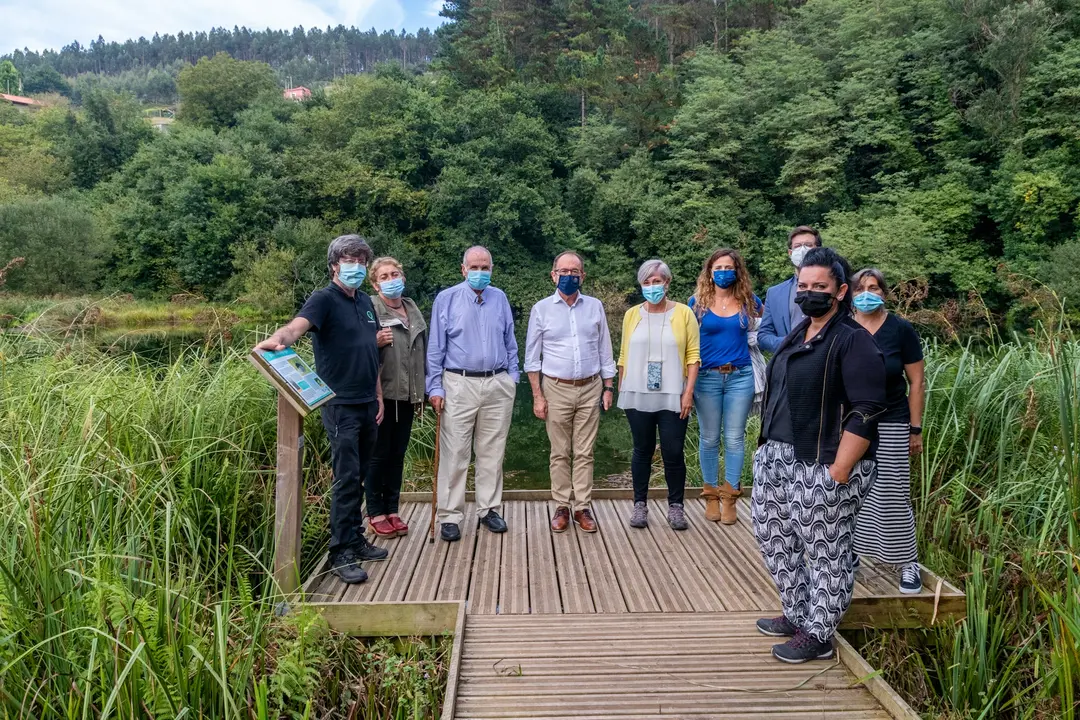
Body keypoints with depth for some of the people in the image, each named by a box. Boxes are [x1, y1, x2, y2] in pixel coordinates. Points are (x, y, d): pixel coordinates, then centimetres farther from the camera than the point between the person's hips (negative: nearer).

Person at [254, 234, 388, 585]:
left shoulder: (365, 302, 14)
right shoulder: (324, 300, -9)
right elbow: (298, 325, -30)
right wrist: (277, 339, -51)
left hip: (368, 403, 7)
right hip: (341, 404, -7)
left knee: (359, 477, 14)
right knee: (346, 478, -6)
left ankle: (356, 540, 25)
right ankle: (341, 553, 3)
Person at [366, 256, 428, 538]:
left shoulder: (412, 309, 14)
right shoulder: (369, 308, -6)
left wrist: (421, 392, 20)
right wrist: (376, 343, -26)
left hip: (408, 394, 6)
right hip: (382, 393, -6)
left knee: (398, 453, 12)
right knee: (379, 454, 3)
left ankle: (392, 510, 22)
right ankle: (375, 513, 15)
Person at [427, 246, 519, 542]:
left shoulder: (500, 298, 10)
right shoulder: (446, 299, 1)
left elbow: (510, 342, 16)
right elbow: (436, 348, 0)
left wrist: (512, 376, 9)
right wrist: (435, 388, -4)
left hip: (498, 385, 3)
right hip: (460, 384, -3)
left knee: (492, 453, 10)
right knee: (455, 454, -2)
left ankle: (489, 509, 21)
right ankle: (450, 516, 7)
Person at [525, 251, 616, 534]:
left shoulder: (595, 306, 5)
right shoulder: (541, 309, 0)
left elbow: (604, 350, 10)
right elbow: (532, 357, 1)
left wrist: (608, 387, 6)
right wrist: (537, 396, -4)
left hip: (590, 388, 1)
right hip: (557, 389, -1)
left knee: (585, 453, 5)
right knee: (560, 453, 5)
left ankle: (583, 508, 13)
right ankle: (561, 507, 15)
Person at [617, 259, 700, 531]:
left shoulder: (683, 313, 0)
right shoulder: (632, 315, 6)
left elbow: (693, 356, -1)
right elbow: (624, 356, 9)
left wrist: (688, 392, -7)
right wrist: (621, 390, 6)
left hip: (672, 397, -2)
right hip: (638, 396, 2)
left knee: (673, 452, 1)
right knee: (642, 451, 10)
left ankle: (675, 506, 17)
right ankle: (640, 505, 21)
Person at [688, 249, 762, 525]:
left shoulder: (749, 301, 4)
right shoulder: (698, 302, 2)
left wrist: (751, 338, 0)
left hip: (740, 377, 1)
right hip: (707, 377, 0)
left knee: (735, 438, 4)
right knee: (709, 439, 6)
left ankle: (730, 497, 14)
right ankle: (711, 496, 19)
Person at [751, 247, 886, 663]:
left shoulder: (853, 341, -12)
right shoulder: (796, 335, 13)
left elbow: (865, 412, -18)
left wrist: (838, 474, -21)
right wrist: (766, 446, 16)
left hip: (821, 468, -9)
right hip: (778, 460, 9)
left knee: (826, 552, 5)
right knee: (774, 538, 16)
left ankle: (818, 635, 22)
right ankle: (797, 616, 34)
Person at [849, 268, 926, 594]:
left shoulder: (901, 330, -2)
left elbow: (917, 382, 0)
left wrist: (916, 429, -1)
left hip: (890, 427, -2)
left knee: (893, 496, 0)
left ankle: (908, 562, 15)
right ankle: (849, 552, 22)